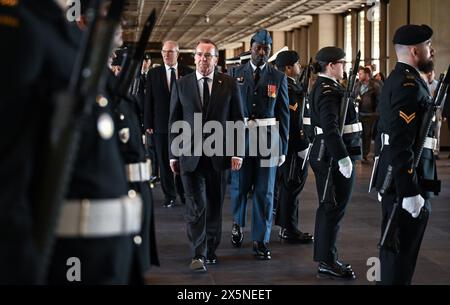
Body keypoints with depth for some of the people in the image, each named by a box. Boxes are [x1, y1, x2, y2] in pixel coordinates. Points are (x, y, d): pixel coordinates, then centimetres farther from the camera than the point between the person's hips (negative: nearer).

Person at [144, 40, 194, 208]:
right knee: (164, 162, 5)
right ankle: (169, 196, 14)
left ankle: (184, 193, 20)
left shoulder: (188, 73, 1)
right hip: (161, 125, 1)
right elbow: (149, 100, 4)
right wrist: (148, 123, -1)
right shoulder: (154, 73, 5)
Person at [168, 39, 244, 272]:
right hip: (190, 156, -1)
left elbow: (238, 120, 4)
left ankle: (211, 250, 23)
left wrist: (237, 152, -3)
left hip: (219, 156, 1)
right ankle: (198, 255, -4)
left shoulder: (229, 84, 3)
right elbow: (174, 121, 7)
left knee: (215, 206, 10)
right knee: (196, 206, -6)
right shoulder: (181, 85, 5)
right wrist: (173, 154, 4)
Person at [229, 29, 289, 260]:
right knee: (239, 185, 8)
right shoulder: (235, 74, 5)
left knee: (264, 191, 0)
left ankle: (261, 241, 7)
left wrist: (283, 147, 2)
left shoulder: (278, 78, 5)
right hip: (241, 137, 0)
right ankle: (237, 223, 36)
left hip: (268, 139, 0)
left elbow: (284, 113, 5)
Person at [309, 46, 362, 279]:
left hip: (323, 154, 11)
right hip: (334, 155, -11)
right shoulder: (329, 91, -18)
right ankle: (327, 263, 1)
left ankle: (326, 257, 25)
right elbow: (330, 127, -26)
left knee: (328, 207, 16)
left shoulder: (321, 87, 15)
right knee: (334, 208, -4)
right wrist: (343, 157, -28)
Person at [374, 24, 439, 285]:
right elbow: (401, 144, -25)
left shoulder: (396, 80, 15)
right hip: (408, 180, -10)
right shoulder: (409, 84, -17)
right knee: (402, 251, -3)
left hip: (393, 178, 10)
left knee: (395, 247, 19)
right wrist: (410, 192, -26)